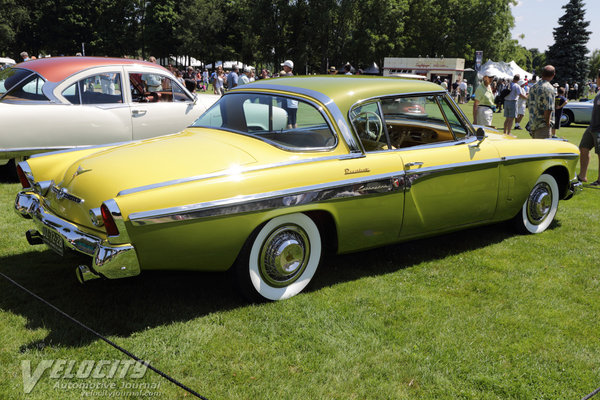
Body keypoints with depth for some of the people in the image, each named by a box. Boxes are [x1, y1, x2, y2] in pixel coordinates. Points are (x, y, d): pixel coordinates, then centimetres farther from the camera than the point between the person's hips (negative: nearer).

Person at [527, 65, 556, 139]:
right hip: (543, 126, -8)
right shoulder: (548, 88, -14)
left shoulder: (533, 87, 11)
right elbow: (548, 109, -19)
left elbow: (529, 105, 17)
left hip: (533, 125, 8)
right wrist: (548, 123, -11)